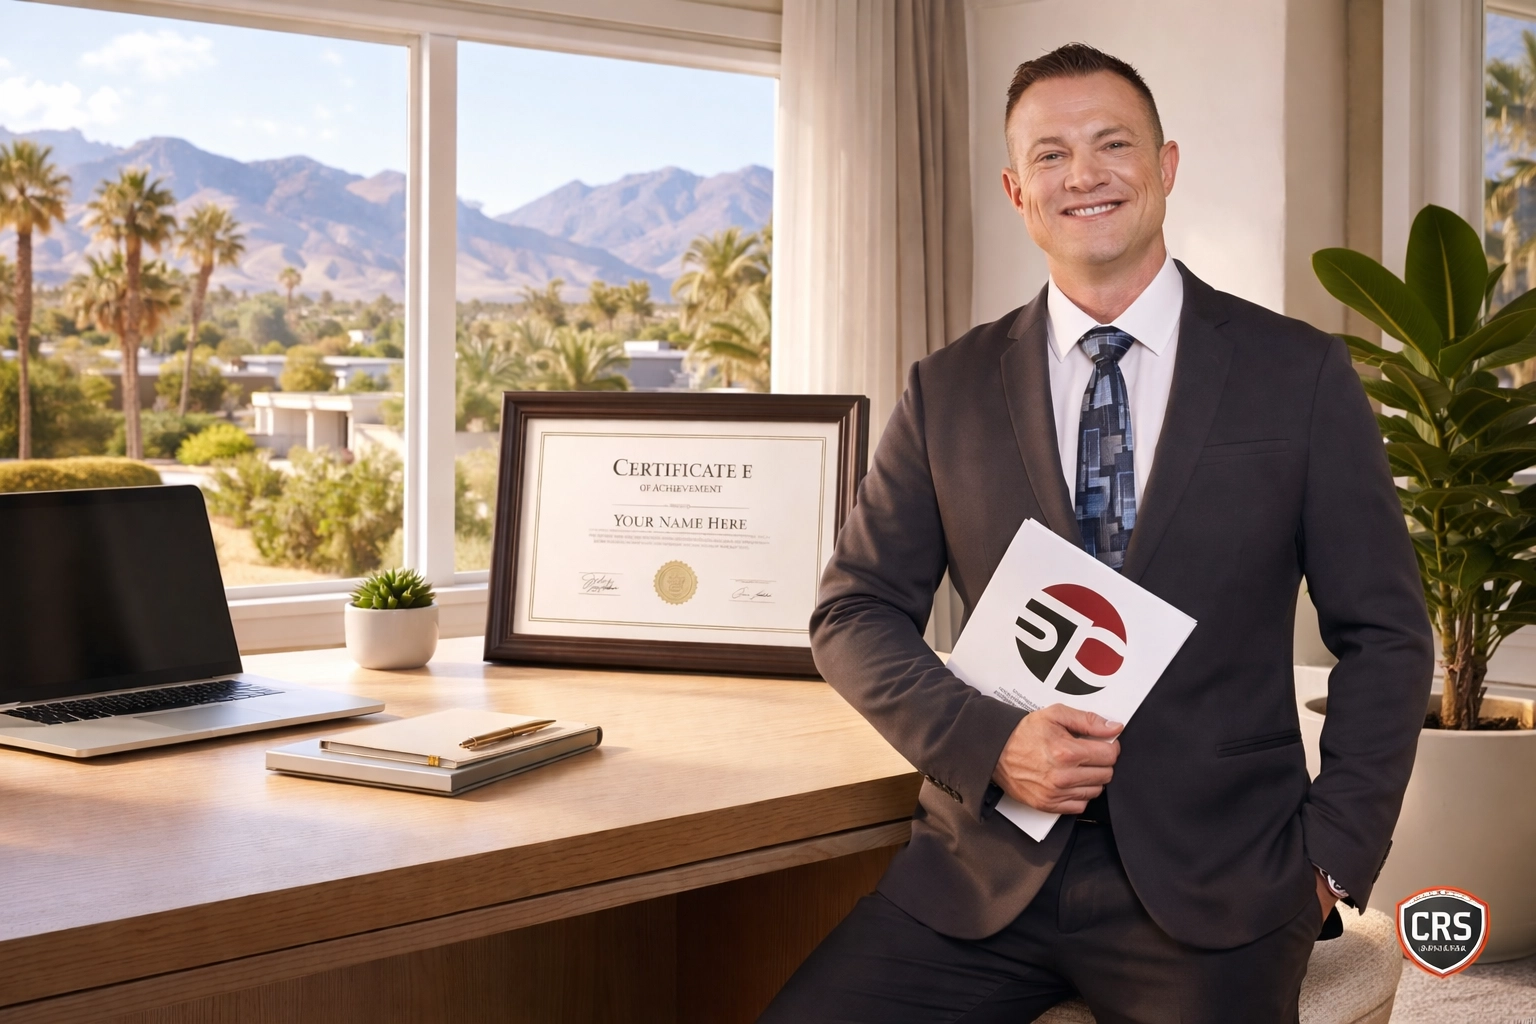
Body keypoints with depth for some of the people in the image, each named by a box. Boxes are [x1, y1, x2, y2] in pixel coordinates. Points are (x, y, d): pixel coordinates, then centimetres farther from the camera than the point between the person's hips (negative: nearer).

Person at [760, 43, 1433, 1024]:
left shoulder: (1302, 374, 3)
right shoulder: (949, 390, 7)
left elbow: (1384, 636, 5)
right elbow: (855, 612, 7)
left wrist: (1333, 854, -4)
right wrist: (987, 740, -10)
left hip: (1211, 886, -1)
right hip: (990, 863, 1)